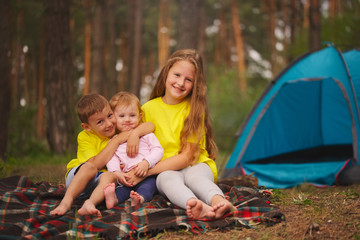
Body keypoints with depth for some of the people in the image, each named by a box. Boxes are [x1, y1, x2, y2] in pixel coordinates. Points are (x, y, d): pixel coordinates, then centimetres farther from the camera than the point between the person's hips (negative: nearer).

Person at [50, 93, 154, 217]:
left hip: (100, 183, 2)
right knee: (90, 167, -35)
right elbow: (97, 164, -23)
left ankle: (90, 203, -53)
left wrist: (135, 133, -23)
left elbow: (150, 125, -2)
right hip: (77, 176, -2)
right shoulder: (84, 137, -9)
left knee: (110, 175, -32)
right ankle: (66, 201, -42)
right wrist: (117, 140, -21)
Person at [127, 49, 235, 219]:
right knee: (168, 178, -34)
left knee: (195, 175, -35)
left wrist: (147, 171, -19)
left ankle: (219, 201, -65)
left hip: (197, 165, -1)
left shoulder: (194, 109, -6)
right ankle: (197, 206, -63)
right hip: (164, 170, 1)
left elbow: (187, 156, -11)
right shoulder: (148, 109, 1)